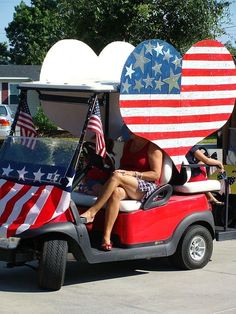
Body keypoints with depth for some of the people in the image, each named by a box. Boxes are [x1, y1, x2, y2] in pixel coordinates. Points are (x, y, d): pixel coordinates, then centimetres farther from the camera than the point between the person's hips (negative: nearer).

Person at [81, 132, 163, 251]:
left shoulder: (152, 147, -1)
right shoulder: (128, 144, 20)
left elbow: (156, 174, -7)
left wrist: (132, 174, -17)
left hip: (146, 187, -5)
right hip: (126, 187, 5)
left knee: (117, 176, -32)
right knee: (116, 193, -33)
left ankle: (92, 212, -32)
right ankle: (106, 238, -41)